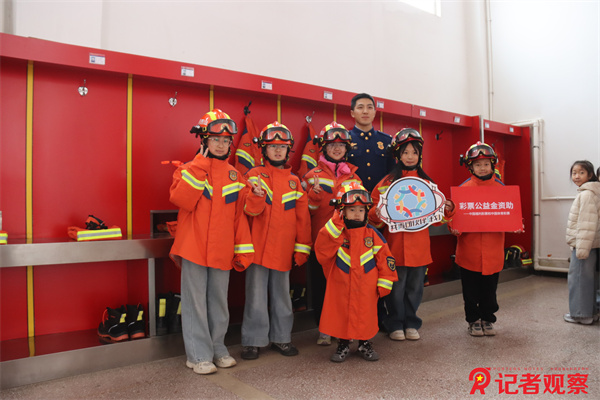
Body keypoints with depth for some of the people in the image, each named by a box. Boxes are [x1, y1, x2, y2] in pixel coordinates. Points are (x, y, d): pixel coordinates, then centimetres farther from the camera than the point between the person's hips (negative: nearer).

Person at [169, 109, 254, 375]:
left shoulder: (234, 175, 10)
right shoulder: (189, 169, 0)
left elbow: (239, 214, 10)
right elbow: (182, 201, -18)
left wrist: (243, 250, 5)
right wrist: (200, 166, -16)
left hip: (222, 250, 4)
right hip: (194, 247, -4)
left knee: (218, 301, 15)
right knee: (196, 302, 3)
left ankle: (217, 349, 30)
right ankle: (199, 355, 17)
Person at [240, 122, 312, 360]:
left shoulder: (294, 181, 9)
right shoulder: (254, 175, 1)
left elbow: (302, 217, 10)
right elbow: (249, 211, -8)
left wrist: (302, 248, 6)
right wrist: (256, 196, -29)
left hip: (283, 249, 3)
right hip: (258, 247, -3)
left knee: (281, 294, 14)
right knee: (256, 295, 4)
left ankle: (281, 337, 27)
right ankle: (253, 340, 17)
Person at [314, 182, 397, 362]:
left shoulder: (373, 234, -1)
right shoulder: (335, 233, -4)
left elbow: (385, 259, 3)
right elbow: (322, 249, -22)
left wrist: (384, 284, 1)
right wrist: (336, 223, -25)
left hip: (366, 289, 1)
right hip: (341, 288, -1)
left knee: (366, 315, 12)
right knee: (340, 315, 9)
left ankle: (365, 344, 33)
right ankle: (343, 344, 30)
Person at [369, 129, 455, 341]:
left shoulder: (427, 182, 9)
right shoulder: (387, 182, -1)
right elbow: (376, 209, -1)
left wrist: (447, 209, -6)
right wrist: (377, 214, -23)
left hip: (419, 244, 3)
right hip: (395, 243, -3)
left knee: (415, 287, 12)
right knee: (396, 287, 5)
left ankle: (411, 323, 29)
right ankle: (395, 324, 22)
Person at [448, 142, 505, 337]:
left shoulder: (500, 187, 3)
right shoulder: (464, 187, -4)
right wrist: (454, 227, -22)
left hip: (493, 249, 2)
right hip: (469, 249, -2)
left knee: (490, 288, 15)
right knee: (471, 289, 10)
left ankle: (488, 319, 32)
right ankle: (473, 321, 27)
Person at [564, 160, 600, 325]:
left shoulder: (587, 194, -16)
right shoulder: (586, 193, 15)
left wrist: (582, 248, -21)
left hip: (584, 245, -10)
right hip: (586, 245, 10)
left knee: (579, 277, -2)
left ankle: (581, 314, 6)